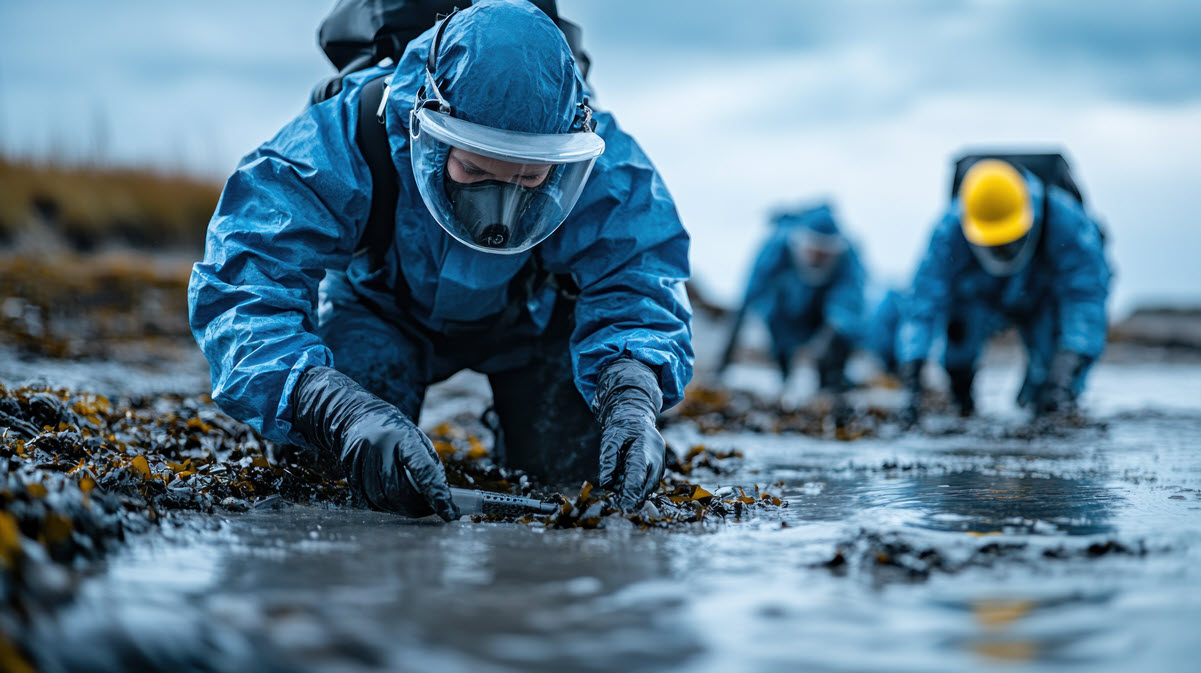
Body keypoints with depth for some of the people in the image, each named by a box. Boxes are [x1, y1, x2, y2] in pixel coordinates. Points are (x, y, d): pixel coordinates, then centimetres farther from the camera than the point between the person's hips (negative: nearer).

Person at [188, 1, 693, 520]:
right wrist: (345, 414, -67)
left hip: (531, 315, 1)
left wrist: (630, 400, -61)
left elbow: (636, 286, -36)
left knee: (571, 458, -13)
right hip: (382, 309, -1)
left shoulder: (602, 164, -37)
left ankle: (515, 413, 24)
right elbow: (242, 287, -48)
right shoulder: (342, 142, -42)